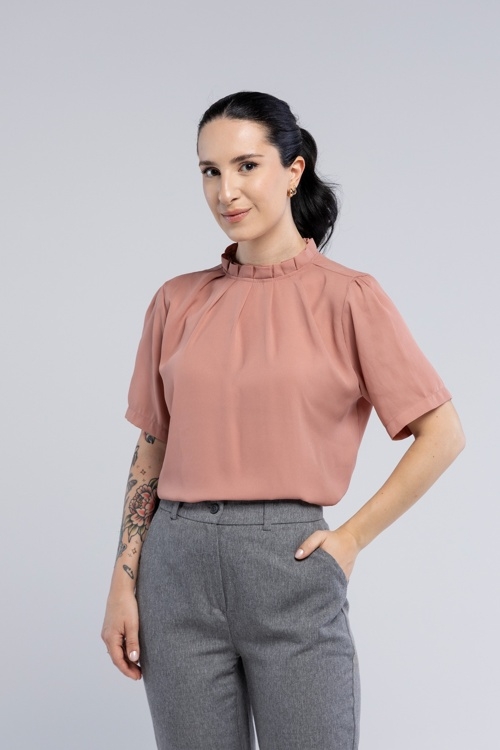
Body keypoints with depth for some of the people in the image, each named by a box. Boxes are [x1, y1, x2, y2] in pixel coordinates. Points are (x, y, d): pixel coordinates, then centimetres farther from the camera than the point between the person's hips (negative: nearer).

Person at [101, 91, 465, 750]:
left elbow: (443, 433, -2)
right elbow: (152, 449, 11)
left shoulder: (348, 297, -3)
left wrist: (353, 536, -4)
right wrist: (123, 582, 6)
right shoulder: (177, 301, 7)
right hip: (178, 569, 3)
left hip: (291, 567, -3)